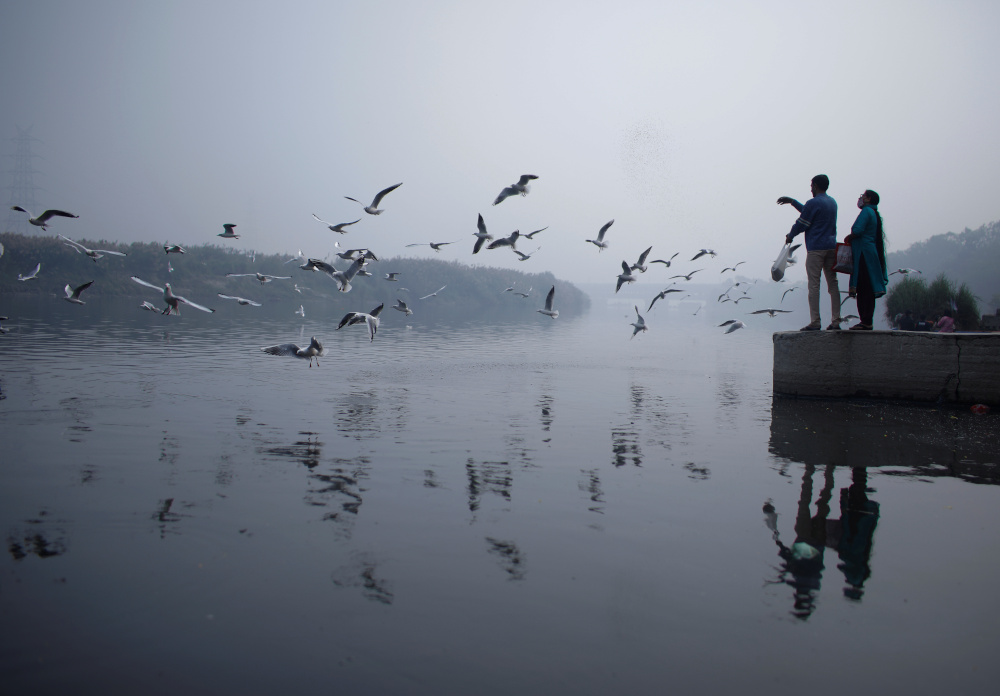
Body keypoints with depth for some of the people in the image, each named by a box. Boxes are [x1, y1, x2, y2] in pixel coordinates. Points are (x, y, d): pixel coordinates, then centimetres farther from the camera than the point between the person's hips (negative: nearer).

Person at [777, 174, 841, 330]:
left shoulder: (813, 203, -9)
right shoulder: (832, 202, 17)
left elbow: (802, 223, -5)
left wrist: (790, 236, 13)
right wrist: (792, 201, 34)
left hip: (815, 248, -7)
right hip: (831, 247, 7)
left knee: (814, 285, -6)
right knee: (833, 284, 6)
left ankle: (815, 322, -9)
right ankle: (835, 321, 4)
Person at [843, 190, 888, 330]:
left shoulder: (866, 211, -8)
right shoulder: (874, 213, 22)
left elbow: (858, 230, -20)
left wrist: (848, 238, -3)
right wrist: (851, 238, 10)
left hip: (864, 254, -10)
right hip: (870, 254, 10)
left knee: (864, 289, -10)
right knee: (866, 289, 9)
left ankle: (866, 322, -11)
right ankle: (866, 321, 10)